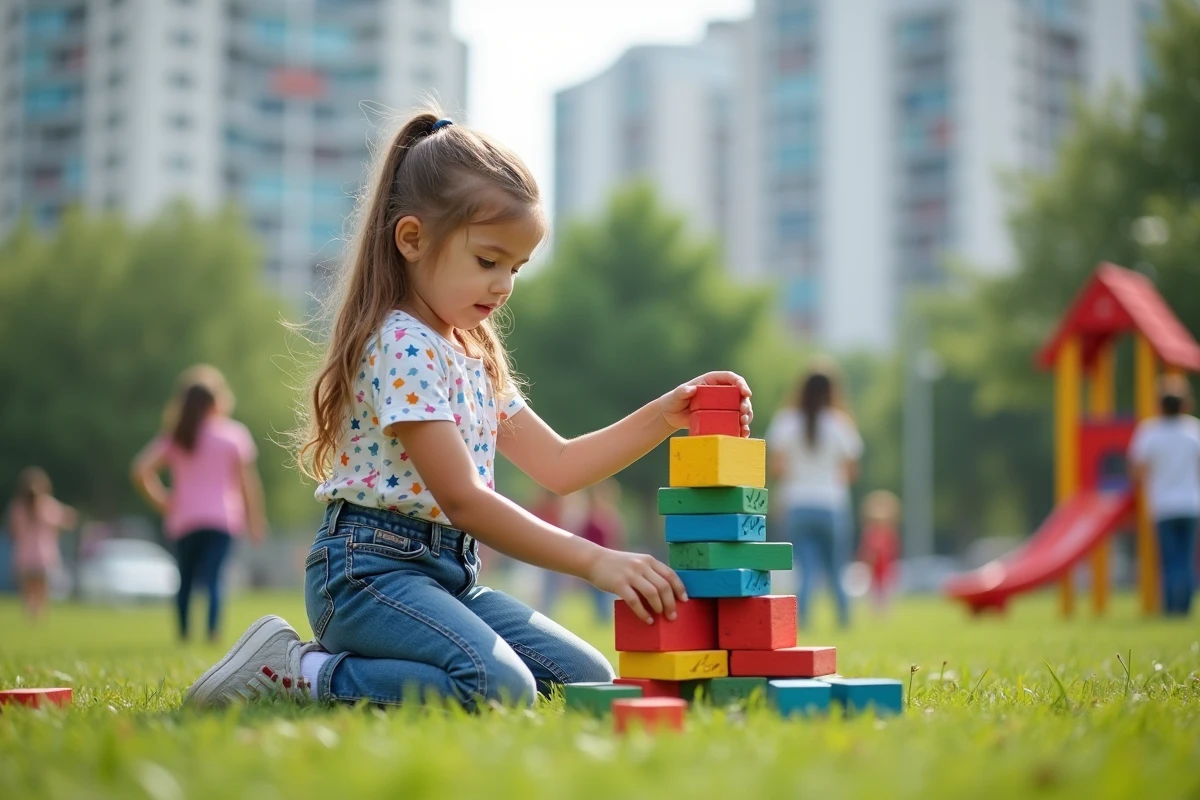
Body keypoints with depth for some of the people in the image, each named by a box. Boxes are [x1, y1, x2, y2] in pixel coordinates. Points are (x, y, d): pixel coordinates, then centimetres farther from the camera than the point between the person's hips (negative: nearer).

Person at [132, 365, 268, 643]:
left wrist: (163, 503, 5)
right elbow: (248, 479, -1)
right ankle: (213, 631, -29)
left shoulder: (174, 437, 9)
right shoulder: (234, 434, 4)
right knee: (213, 576, -11)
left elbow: (141, 471, -3)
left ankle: (183, 634, 9)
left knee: (186, 578, 14)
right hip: (223, 516, -2)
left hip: (184, 519, 2)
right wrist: (255, 520, 3)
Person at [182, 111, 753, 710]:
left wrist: (664, 416, 5)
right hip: (370, 568, -10)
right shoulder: (402, 346, -14)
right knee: (500, 689, -31)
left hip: (447, 572, 10)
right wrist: (595, 561, -24)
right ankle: (292, 671, -14)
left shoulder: (475, 357, 16)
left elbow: (556, 466, 17)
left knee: (588, 680, 2)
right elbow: (462, 499, -21)